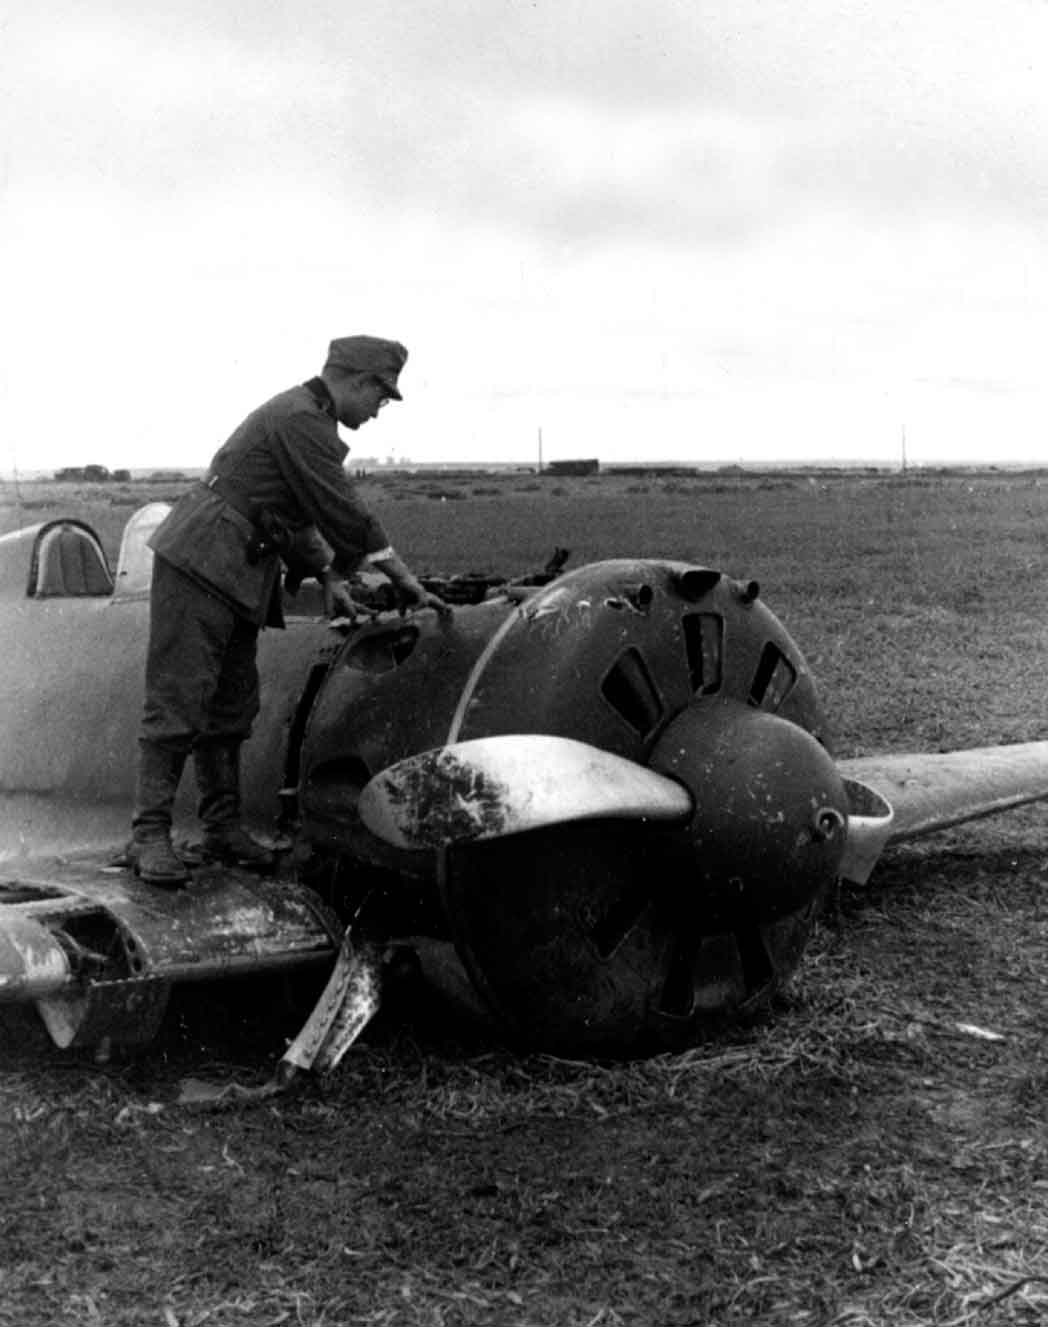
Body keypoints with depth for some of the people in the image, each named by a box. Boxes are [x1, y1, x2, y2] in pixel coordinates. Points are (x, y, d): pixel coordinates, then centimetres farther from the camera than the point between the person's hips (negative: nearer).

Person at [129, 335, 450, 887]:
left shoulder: (305, 417, 18)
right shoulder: (301, 420, -15)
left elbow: (298, 514, 24)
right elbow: (345, 513, -17)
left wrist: (329, 578, 17)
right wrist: (406, 582, -12)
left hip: (235, 575, 11)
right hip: (200, 565, -11)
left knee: (232, 706, 11)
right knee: (178, 701, -9)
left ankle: (222, 827, 17)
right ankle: (149, 835, -7)